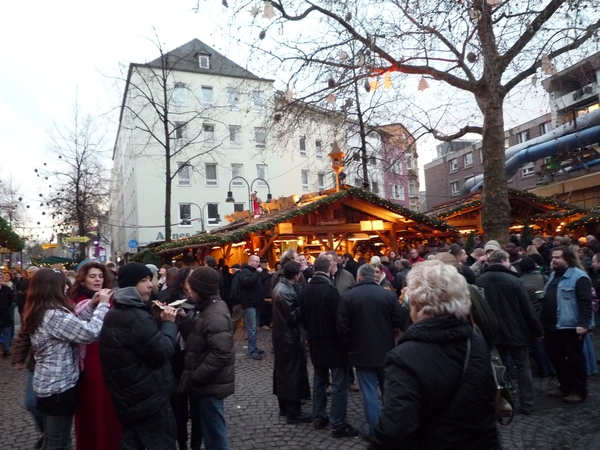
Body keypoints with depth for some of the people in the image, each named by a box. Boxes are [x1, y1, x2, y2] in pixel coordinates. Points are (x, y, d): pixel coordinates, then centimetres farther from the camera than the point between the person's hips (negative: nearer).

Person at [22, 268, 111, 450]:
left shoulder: (38, 313, 5)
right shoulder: (56, 314, -25)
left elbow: (74, 324, 9)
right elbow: (91, 332, -26)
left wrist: (91, 305, 1)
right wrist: (103, 305, -16)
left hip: (46, 384, 10)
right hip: (60, 387, -10)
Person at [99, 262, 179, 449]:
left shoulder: (115, 313, 10)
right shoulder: (137, 317, -25)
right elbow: (162, 352, -23)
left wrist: (159, 321, 5)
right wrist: (169, 322, -13)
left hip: (129, 396, 10)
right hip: (149, 397, -10)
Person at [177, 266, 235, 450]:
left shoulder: (215, 315, -24)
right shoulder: (207, 308, 8)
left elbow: (221, 353, -29)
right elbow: (196, 337, 9)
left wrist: (195, 377, -22)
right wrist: (184, 319, -5)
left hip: (210, 384, -10)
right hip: (208, 381, 10)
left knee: (214, 433, 5)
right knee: (211, 429, 23)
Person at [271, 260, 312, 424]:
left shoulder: (279, 286, 6)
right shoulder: (288, 292, -25)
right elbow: (294, 317, -23)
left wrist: (299, 304, 3)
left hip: (281, 335, 10)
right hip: (290, 337, -10)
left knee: (282, 370, 17)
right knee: (293, 372, 1)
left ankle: (284, 406, 31)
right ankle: (293, 412, 11)